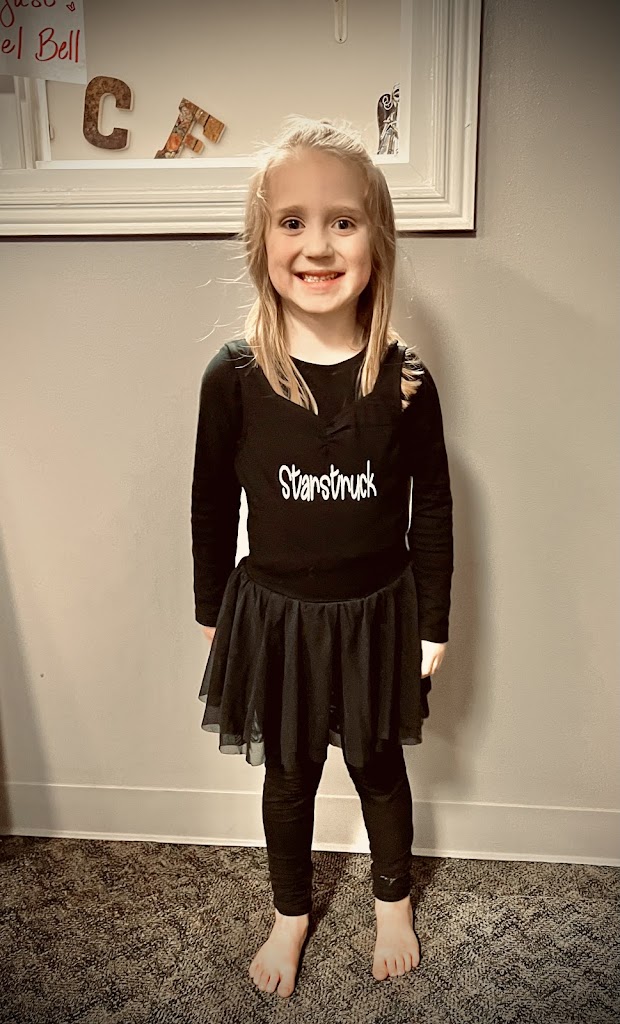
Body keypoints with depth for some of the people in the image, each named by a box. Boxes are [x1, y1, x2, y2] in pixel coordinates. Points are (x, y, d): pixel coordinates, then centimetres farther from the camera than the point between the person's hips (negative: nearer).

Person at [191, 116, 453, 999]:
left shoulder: (404, 379, -13)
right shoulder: (235, 376, -14)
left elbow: (433, 506, -4)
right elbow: (213, 504, -3)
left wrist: (433, 622, 0)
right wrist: (213, 613, 4)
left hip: (377, 611, 0)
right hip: (273, 614, 0)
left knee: (379, 765, 21)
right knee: (288, 775, 19)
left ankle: (393, 898, 50)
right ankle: (292, 912, 47)